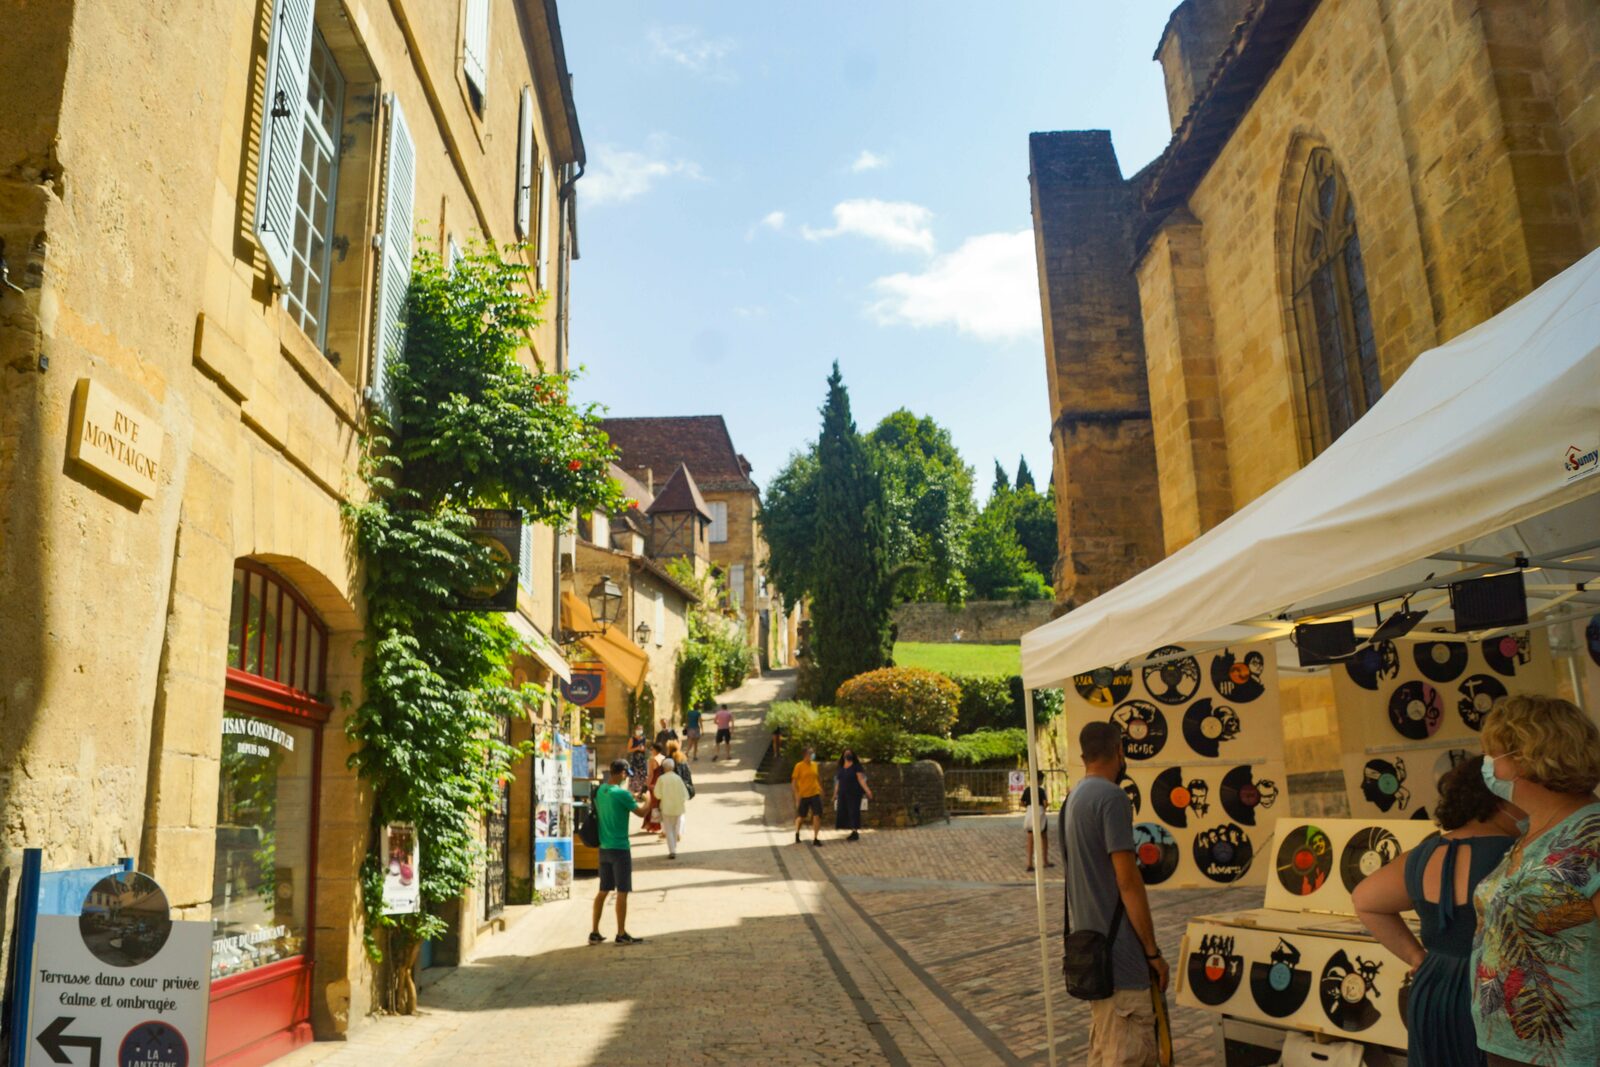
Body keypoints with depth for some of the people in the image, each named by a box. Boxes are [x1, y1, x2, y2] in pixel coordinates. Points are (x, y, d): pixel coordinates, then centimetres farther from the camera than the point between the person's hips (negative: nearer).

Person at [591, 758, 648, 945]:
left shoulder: (599, 791, 4)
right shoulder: (622, 793, -17)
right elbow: (640, 812, -6)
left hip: (604, 847, 7)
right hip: (620, 848, -7)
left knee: (603, 891, 15)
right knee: (622, 892, 1)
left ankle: (595, 932, 18)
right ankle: (622, 934, 7)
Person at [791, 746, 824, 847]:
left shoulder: (814, 765, 5)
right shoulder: (799, 766, -10)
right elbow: (794, 782, -8)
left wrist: (821, 789, 15)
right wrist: (797, 795, -13)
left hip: (815, 794, 3)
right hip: (803, 795, -3)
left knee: (817, 816, -8)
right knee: (801, 817, 12)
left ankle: (815, 838, -1)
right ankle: (797, 834, 37)